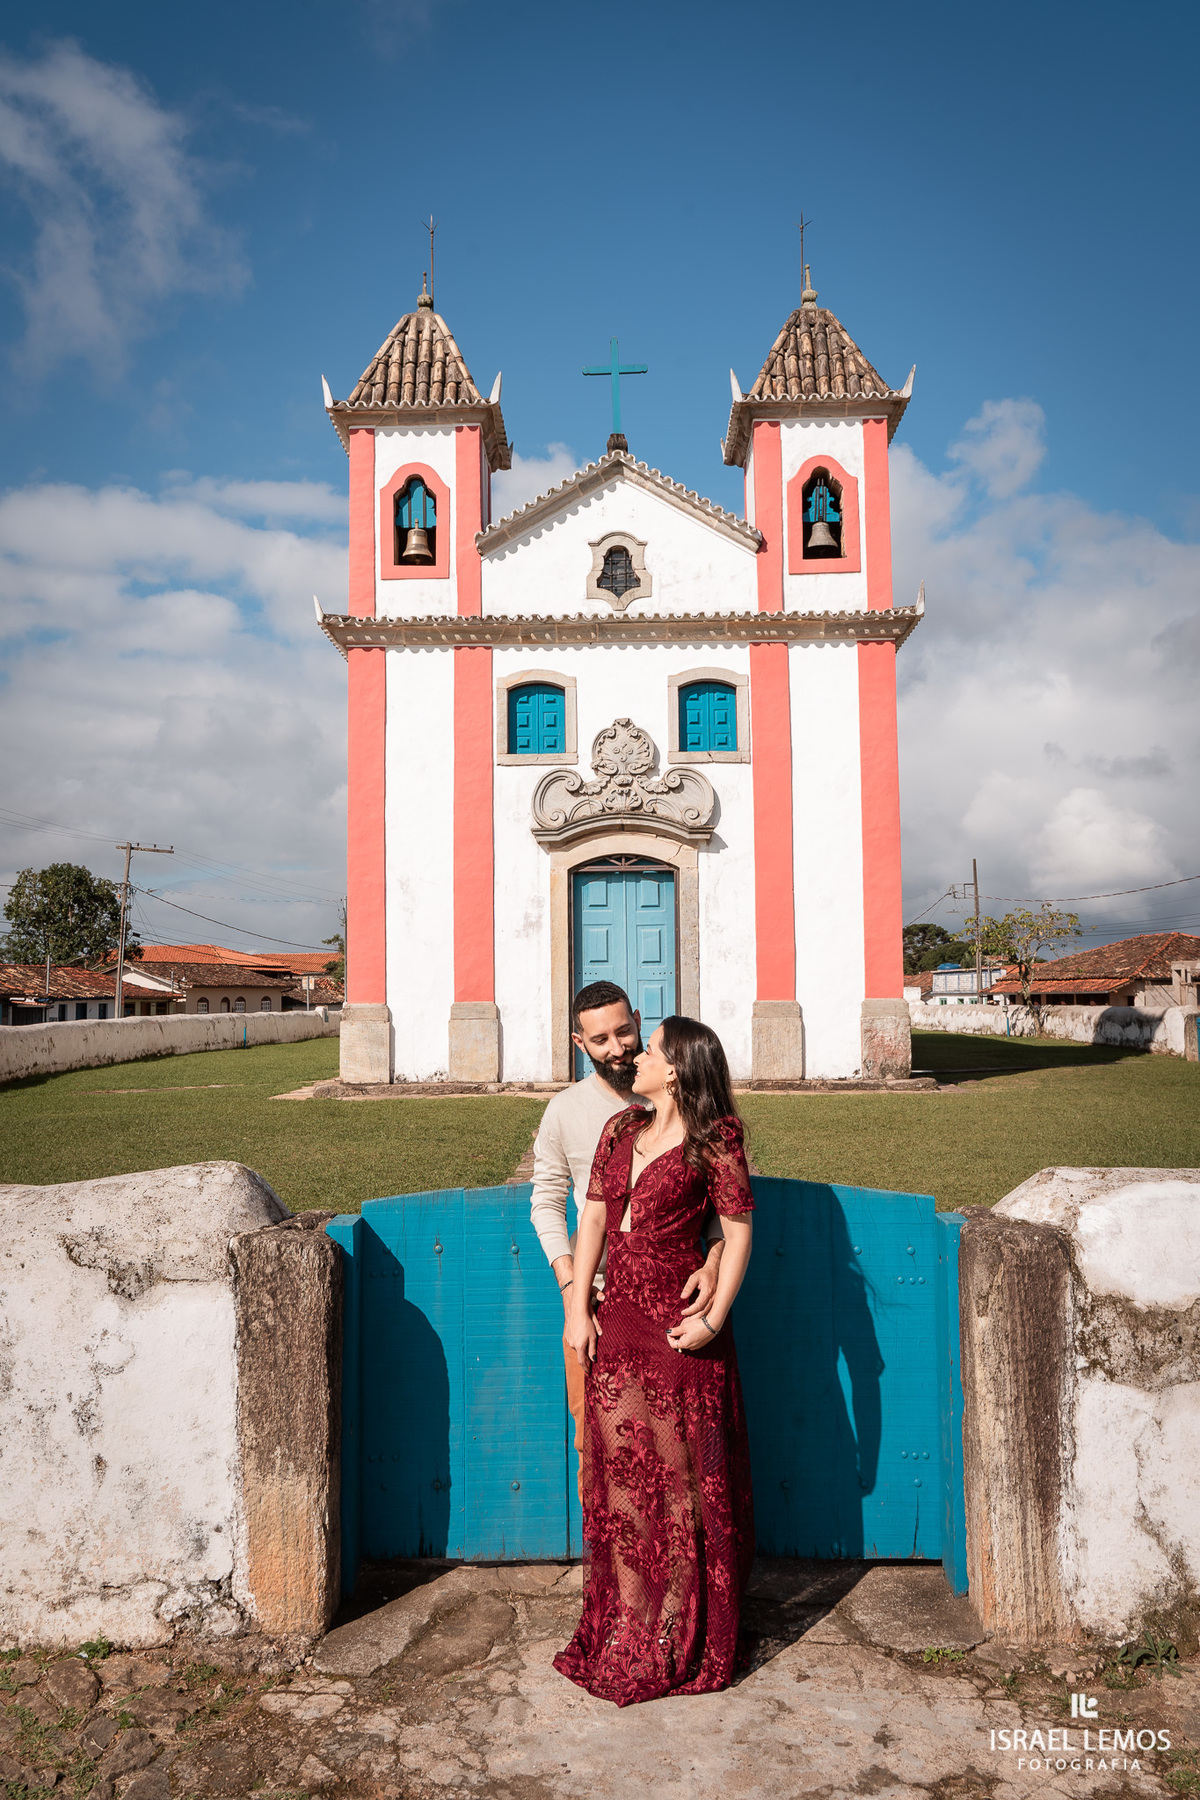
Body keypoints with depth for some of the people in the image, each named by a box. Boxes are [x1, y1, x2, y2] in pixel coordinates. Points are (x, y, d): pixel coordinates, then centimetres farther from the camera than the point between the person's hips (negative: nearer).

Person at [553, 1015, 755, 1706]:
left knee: (683, 1474, 6)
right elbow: (593, 1217, 7)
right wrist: (578, 1308, 3)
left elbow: (740, 1232, -9)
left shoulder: (714, 1143, -10)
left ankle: (683, 1637, 24)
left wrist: (714, 1317, -15)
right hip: (618, 1323, 6)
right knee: (621, 1470, 13)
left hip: (680, 1332, -6)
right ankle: (625, 1631, 30)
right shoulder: (621, 1131, 6)